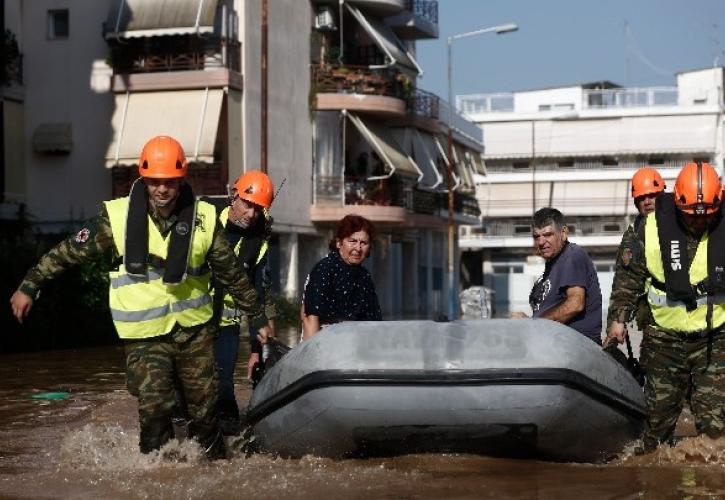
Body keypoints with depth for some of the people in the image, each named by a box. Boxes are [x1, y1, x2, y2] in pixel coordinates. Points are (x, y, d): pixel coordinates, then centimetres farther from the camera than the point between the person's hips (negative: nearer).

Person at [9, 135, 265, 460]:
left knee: (205, 406, 6)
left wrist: (258, 317, 14)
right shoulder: (118, 217, -9)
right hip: (144, 335, -2)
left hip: (194, 327, 2)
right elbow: (70, 252, 1)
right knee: (154, 409, -12)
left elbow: (231, 274, 8)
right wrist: (29, 286, 4)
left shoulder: (203, 218, -3)